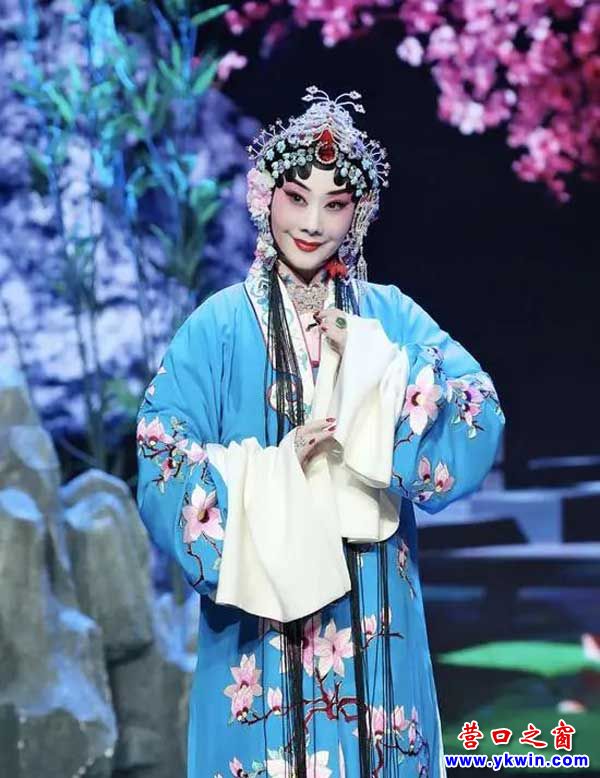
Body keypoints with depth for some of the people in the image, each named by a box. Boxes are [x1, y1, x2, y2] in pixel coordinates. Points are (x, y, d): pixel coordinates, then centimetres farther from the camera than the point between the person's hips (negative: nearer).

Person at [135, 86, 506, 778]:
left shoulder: (390, 315, 5)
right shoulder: (219, 325, -2)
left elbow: (481, 424, -7)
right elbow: (164, 472, -7)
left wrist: (372, 358, -13)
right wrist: (279, 467, -16)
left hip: (375, 615, 2)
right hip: (260, 611, -2)